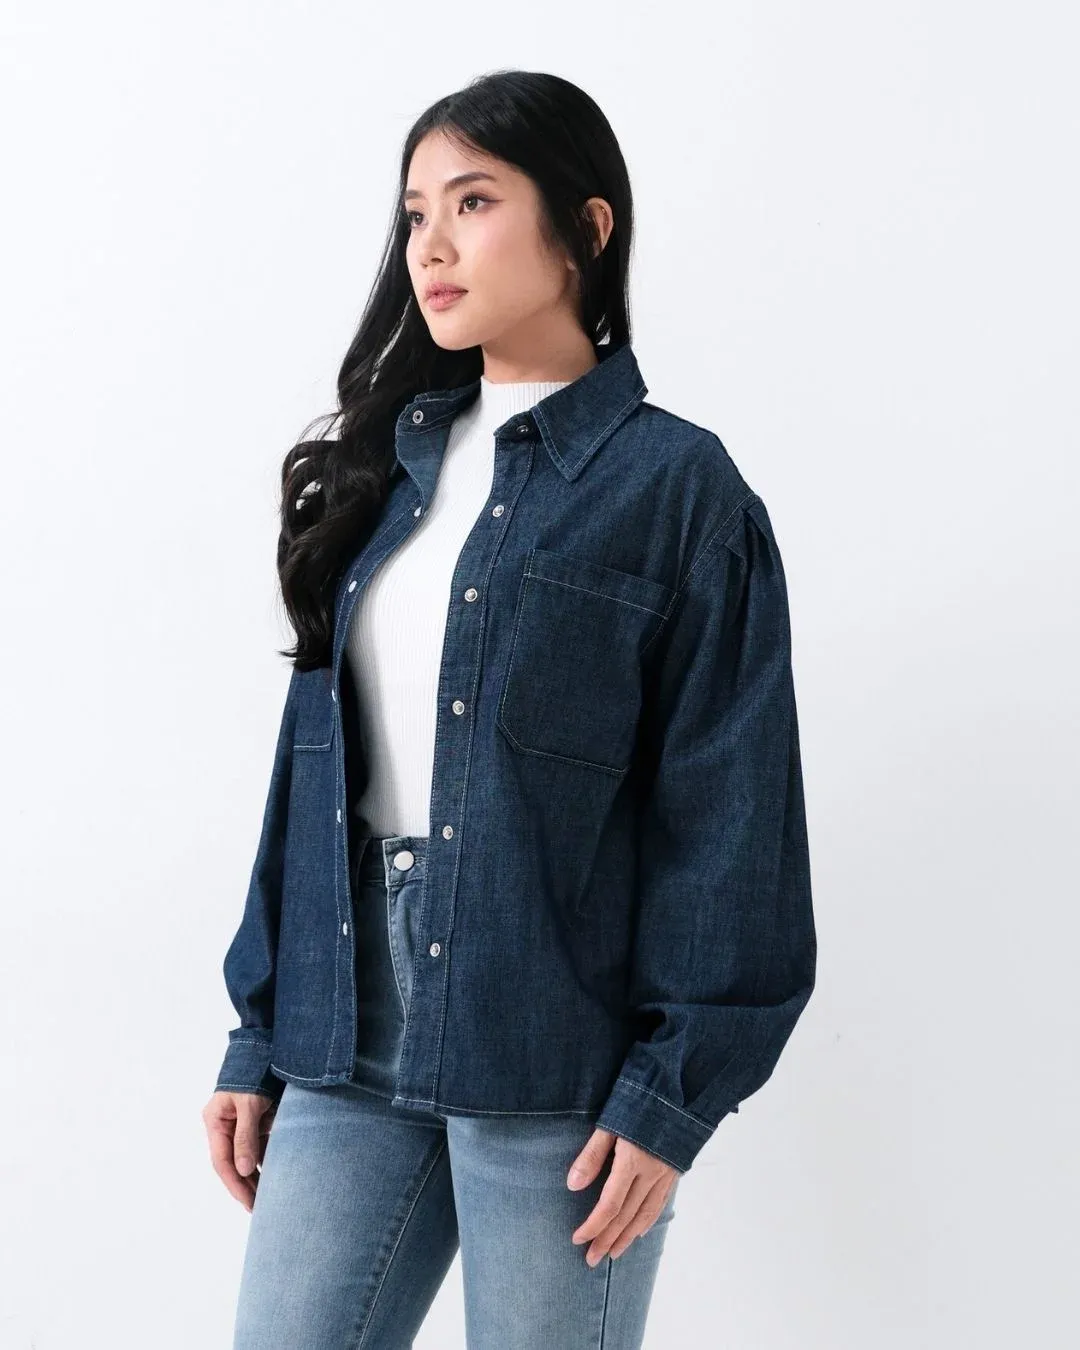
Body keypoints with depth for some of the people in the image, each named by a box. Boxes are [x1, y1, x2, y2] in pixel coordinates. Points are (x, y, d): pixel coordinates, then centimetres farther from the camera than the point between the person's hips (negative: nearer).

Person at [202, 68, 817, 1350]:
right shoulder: (388, 465, 12)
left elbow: (726, 817, -7)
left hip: (554, 1053, -5)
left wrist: (673, 1093, -12)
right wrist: (260, 1038, 9)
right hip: (351, 1029, 5)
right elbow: (315, 761, 11)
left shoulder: (676, 488, -4)